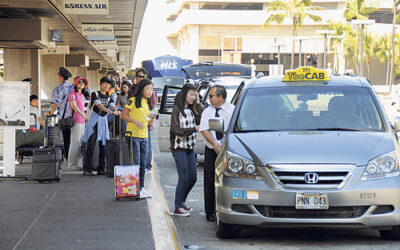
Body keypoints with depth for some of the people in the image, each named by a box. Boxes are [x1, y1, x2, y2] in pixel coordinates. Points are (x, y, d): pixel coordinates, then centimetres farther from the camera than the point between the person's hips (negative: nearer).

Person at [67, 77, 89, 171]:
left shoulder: (82, 95, 20)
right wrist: (84, 116, -21)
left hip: (82, 121, 9)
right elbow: (74, 106, -15)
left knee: (80, 143, 7)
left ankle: (75, 163, 11)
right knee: (75, 143, -8)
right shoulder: (72, 94, -5)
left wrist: (85, 118, 21)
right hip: (76, 120, -9)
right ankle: (72, 164, -5)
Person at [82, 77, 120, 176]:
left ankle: (101, 169, 9)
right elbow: (99, 105, -19)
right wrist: (110, 111, -33)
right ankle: (87, 169, -10)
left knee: (103, 146, 3)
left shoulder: (108, 97, 14)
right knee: (91, 145, -10)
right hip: (94, 120, -5)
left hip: (104, 121, 5)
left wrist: (116, 111, -28)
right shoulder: (95, 94, -2)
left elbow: (113, 106, -4)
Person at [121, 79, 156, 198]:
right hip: (133, 135, -7)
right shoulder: (133, 101, -7)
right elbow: (123, 115, -10)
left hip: (144, 136, 7)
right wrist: (135, 122, -21)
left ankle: (141, 187, 16)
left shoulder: (148, 103, 16)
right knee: (135, 163, -8)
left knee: (143, 164, 9)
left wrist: (152, 118, 1)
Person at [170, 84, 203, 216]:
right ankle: (178, 208, -2)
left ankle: (182, 201, 26)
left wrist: (198, 104, -4)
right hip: (179, 147, -7)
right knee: (183, 178, -9)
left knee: (193, 177, 8)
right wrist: (194, 129, -21)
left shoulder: (192, 110, 12)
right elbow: (177, 130, -15)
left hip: (190, 148, 7)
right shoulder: (177, 110, -8)